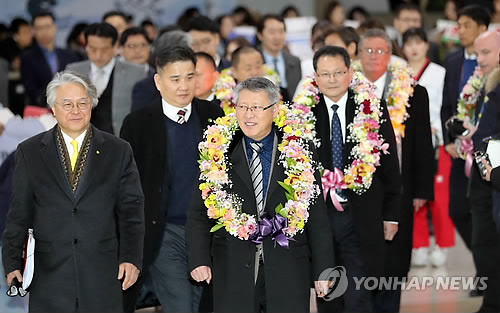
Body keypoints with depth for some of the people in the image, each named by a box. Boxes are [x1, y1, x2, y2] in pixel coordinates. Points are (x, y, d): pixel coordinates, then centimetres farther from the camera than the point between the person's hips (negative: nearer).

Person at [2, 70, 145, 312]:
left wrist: (131, 258, -4)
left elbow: (131, 210, 6)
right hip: (49, 276, 0)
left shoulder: (119, 151, 7)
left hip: (102, 274, 0)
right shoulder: (29, 152, 8)